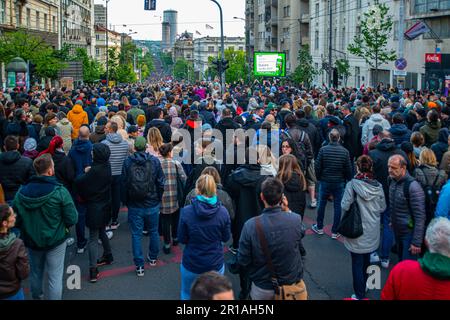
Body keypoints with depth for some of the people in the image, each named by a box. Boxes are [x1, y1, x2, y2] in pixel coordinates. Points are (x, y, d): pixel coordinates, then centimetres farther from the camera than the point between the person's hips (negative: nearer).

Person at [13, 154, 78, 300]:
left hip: (31, 240, 4)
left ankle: (36, 297, 44)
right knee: (55, 277, 7)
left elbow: (15, 219, -5)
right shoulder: (60, 191, -21)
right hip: (55, 241, -4)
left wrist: (28, 230, 13)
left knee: (35, 273, 24)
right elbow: (72, 218, -19)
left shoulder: (21, 192, -11)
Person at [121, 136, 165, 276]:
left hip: (134, 205, -1)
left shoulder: (127, 162, -7)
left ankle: (139, 266, 8)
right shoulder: (154, 161, -8)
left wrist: (125, 201, 9)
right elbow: (161, 182, -4)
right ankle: (153, 257, 36)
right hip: (152, 204, 1)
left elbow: (123, 184, -3)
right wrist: (158, 198, 10)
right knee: (154, 231, 20)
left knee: (136, 235, 7)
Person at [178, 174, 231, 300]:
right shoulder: (223, 211, -13)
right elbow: (226, 238, -1)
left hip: (191, 264, -1)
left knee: (187, 295, 23)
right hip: (215, 264, 1)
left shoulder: (186, 212, -17)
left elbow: (182, 239, -7)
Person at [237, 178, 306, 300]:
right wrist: (287, 211, 5)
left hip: (263, 290, -1)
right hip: (292, 284, 1)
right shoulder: (296, 219, -19)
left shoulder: (250, 225, -23)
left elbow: (243, 262, -14)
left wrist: (255, 275, 5)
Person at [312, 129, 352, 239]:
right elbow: (348, 169, -4)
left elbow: (318, 167, -8)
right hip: (339, 183, 0)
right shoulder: (344, 151, -10)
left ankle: (319, 228, 28)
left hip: (325, 182, 0)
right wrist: (348, 180, 13)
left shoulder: (323, 150, -12)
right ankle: (335, 232, 13)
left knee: (322, 204, 16)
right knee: (338, 207, 9)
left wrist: (319, 178, 8)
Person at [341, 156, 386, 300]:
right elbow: (382, 208, 0)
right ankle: (363, 287, 38)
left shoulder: (352, 184, -17)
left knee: (357, 263, 8)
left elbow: (345, 206, -18)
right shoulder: (378, 186, -6)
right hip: (372, 232, 4)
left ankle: (360, 295, 14)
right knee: (366, 261, 22)